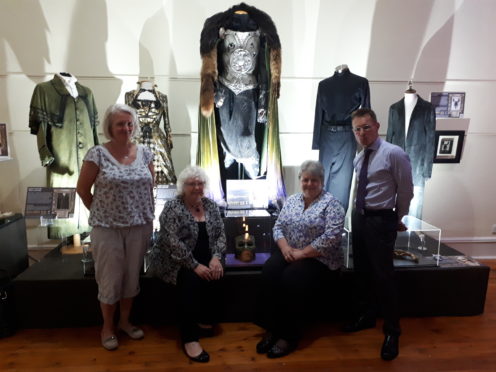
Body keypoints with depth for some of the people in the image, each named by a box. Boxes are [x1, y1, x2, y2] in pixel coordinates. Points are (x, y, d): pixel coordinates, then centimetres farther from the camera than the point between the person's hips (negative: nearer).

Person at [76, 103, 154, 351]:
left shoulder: (145, 154, 2)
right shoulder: (97, 154, -9)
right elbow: (82, 189, -2)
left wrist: (148, 216, 6)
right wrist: (99, 213, 2)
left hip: (140, 227, 4)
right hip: (108, 228, -3)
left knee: (132, 276, 15)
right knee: (110, 279, 9)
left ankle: (125, 321, 35)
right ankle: (107, 327, 30)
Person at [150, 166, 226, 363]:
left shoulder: (211, 206, 5)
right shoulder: (172, 207, -11)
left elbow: (221, 235, 3)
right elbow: (173, 243, -20)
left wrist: (216, 257, -15)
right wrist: (194, 265, -25)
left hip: (205, 258, 5)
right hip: (176, 261, -4)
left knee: (215, 272, -23)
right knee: (191, 278, -30)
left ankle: (205, 321, -2)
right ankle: (189, 338, -23)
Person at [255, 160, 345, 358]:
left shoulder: (331, 203, -8)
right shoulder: (291, 200, 10)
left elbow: (331, 237, -18)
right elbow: (278, 226, 7)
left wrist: (302, 253, -19)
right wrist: (285, 248, -12)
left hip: (319, 258, -5)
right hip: (288, 252, 5)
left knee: (292, 280, -29)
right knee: (269, 273, -22)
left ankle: (289, 336, -12)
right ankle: (271, 329, -12)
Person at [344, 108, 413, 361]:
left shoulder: (394, 154, -14)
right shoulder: (358, 159, 8)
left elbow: (406, 191, -6)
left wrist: (397, 219, 4)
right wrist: (360, 213, 15)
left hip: (381, 220, -7)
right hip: (358, 217, 7)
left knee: (383, 276, 1)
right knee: (361, 271, 17)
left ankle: (392, 331, 21)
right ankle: (366, 316, 38)